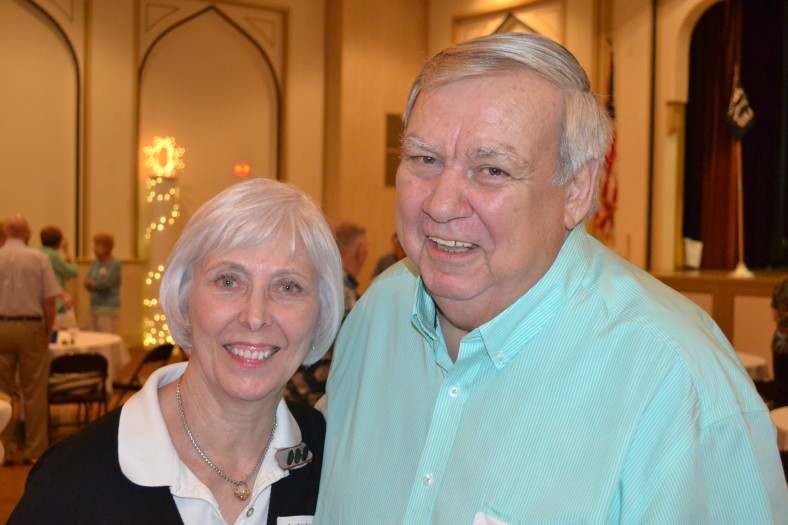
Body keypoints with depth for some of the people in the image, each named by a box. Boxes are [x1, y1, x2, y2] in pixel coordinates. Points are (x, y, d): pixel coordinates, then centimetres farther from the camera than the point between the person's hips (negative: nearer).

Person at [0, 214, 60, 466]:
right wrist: (48, 332, 6)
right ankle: (35, 450, 8)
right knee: (34, 392, 5)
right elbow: (50, 301, -5)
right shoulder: (38, 259, -3)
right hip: (32, 326, -1)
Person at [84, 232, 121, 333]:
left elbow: (105, 283, -17)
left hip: (108, 309, -7)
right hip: (94, 307, 7)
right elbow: (87, 283, 6)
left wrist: (92, 283, -1)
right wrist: (96, 284, -14)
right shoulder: (96, 262, 10)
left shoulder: (115, 264, -9)